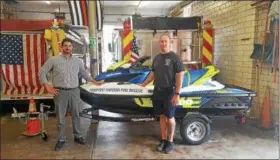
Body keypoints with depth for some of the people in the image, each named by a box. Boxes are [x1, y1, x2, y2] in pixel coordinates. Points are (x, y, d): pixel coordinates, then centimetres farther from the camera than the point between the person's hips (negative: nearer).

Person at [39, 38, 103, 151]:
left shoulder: (77, 61, 9)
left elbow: (84, 73, 22)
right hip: (60, 92, -2)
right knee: (61, 117, 4)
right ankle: (61, 139, 18)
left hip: (74, 91, 3)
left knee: (76, 115, 11)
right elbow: (42, 72, 4)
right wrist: (48, 87, -3)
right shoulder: (53, 60, 0)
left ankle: (77, 136, 25)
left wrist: (95, 82, 20)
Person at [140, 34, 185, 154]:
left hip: (169, 92, -5)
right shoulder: (157, 58, 10)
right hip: (157, 91, 6)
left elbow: (180, 76, -14)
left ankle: (170, 141, 21)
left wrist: (177, 94, -18)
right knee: (162, 116, 13)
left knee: (170, 117, 5)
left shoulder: (174, 57, -10)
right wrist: (143, 84, 19)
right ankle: (163, 140, 26)